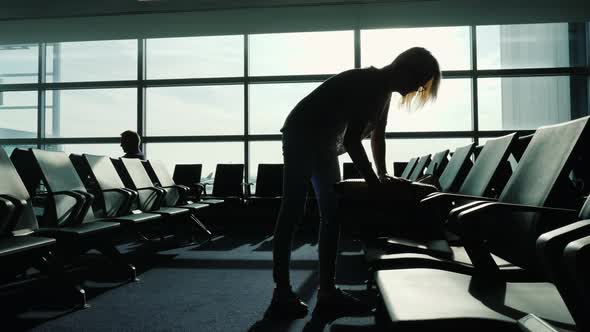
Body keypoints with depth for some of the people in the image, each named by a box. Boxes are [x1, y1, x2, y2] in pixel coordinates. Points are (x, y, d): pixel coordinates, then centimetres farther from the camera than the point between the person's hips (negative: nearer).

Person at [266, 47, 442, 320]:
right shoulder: (368, 84, -23)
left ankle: (327, 291, 9)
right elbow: (351, 139, -27)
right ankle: (282, 295, -5)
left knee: (332, 215, 5)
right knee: (292, 213, -9)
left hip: (324, 143, 10)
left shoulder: (383, 89, 6)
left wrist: (383, 175, 9)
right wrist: (374, 182, -23)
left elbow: (377, 135, 14)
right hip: (302, 137, -10)